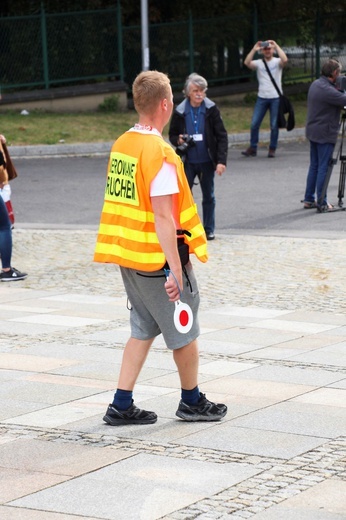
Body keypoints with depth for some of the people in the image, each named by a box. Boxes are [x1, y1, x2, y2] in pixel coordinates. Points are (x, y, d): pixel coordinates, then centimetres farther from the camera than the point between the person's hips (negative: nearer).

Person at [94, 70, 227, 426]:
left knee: (143, 330, 16)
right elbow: (163, 216, -24)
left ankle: (121, 406, 13)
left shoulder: (121, 145, 5)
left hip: (128, 255, 8)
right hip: (157, 258, -8)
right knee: (184, 332, 10)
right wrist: (175, 270, -22)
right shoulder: (160, 153, -21)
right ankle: (192, 402, 25)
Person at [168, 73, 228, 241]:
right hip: (188, 162, 0)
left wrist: (221, 161, -15)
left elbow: (222, 136, -6)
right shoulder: (180, 112, -4)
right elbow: (172, 134, 9)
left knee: (208, 196, 11)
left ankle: (209, 229, 22)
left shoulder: (211, 110, -6)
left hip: (207, 161, 0)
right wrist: (178, 140, -15)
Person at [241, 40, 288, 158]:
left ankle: (272, 149, 13)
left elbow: (284, 60, -21)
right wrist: (254, 49, -16)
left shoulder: (277, 62, 1)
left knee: (274, 125, 2)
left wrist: (276, 46, -17)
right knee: (254, 124, -1)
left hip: (276, 98, -2)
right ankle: (253, 148, 9)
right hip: (262, 97, 2)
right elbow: (247, 63, -12)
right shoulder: (258, 63, 6)